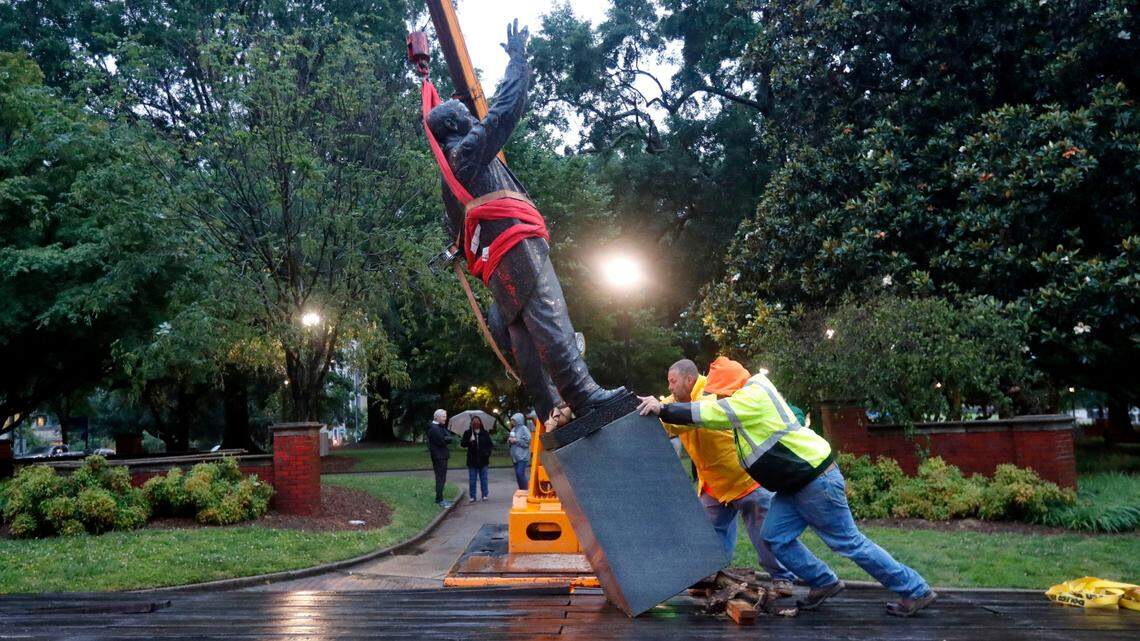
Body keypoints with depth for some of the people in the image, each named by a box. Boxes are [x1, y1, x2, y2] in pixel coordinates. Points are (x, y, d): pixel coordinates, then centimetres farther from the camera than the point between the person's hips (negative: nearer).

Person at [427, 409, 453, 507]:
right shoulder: (434, 428, -16)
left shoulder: (441, 427, 18)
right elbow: (442, 441, -22)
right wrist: (448, 438, -5)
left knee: (441, 478, 15)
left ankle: (439, 498, 22)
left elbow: (448, 436, 12)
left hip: (443, 456, 10)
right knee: (440, 478, -8)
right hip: (438, 457, -10)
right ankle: (439, 500, -5)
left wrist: (446, 438, -7)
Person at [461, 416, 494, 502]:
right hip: (472, 460, 0)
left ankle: (484, 495, 15)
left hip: (483, 459, 1)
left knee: (483, 478, 7)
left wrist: (487, 452, -7)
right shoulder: (468, 433, 1)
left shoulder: (485, 433, 4)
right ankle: (472, 496, 10)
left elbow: (489, 444, 8)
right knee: (472, 479, 3)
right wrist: (469, 440, -19)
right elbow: (462, 443, -2)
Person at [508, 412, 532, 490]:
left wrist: (516, 440, -15)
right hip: (515, 456, 8)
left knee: (520, 473, -15)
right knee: (518, 474, 10)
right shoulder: (514, 429, 15)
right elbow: (510, 440, 25)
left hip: (522, 456, -8)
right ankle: (521, 489, 18)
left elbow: (528, 441, -17)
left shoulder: (524, 429, -8)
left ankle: (525, 489, -6)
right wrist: (509, 440, 2)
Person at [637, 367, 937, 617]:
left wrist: (662, 409, -19)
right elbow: (712, 411, 14)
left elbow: (708, 413, -24)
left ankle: (915, 591, 11)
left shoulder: (752, 397, -20)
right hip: (797, 483, 10)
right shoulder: (747, 397, 11)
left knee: (848, 541, -1)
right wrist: (665, 408, 3)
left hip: (816, 479, -10)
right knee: (775, 537, 7)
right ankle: (824, 583, 21)